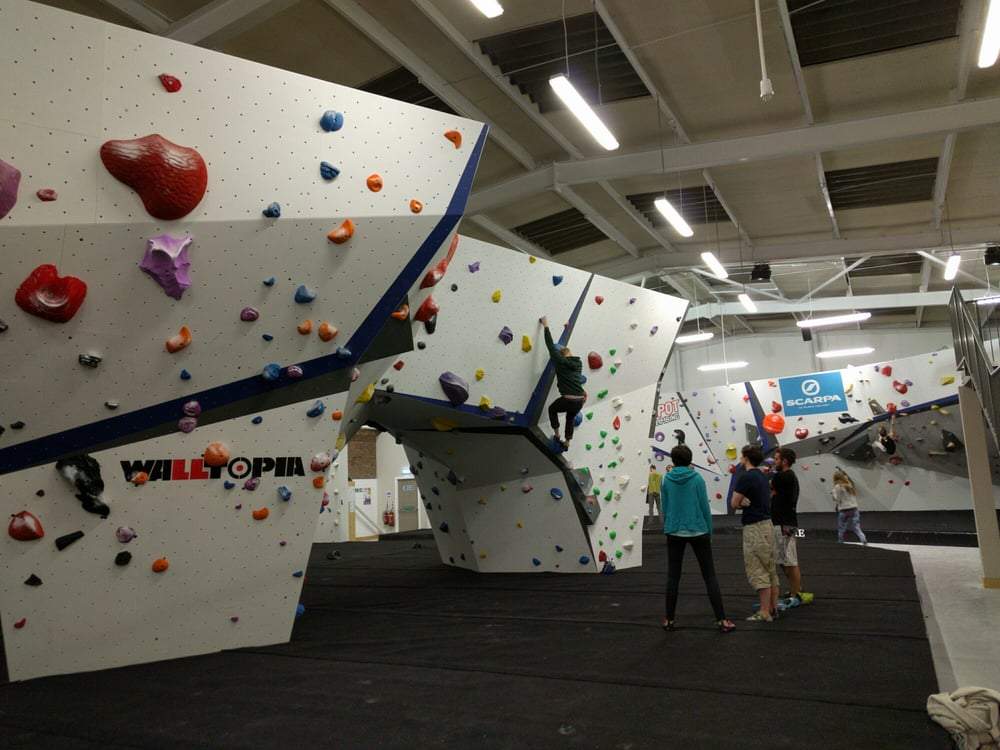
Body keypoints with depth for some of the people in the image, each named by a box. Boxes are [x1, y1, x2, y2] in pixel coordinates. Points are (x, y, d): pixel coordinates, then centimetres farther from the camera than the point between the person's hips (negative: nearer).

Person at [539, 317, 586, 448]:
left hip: (568, 400, -5)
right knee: (570, 419, 33)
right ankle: (566, 444, 39)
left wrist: (546, 326, 8)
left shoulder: (560, 362, -3)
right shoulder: (578, 363, 11)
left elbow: (551, 345, 1)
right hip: (580, 401, 5)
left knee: (552, 409, 28)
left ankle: (557, 436, 27)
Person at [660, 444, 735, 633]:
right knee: (709, 576, 6)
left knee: (673, 577, 10)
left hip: (674, 533, 2)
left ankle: (669, 620, 14)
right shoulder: (697, 478, -7)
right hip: (698, 531, -1)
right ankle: (721, 619, 5)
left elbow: (664, 508, 3)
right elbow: (705, 507, -4)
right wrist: (709, 531, 7)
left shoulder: (666, 480, -2)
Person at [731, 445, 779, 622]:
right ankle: (773, 608, 18)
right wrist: (746, 502, -1)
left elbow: (734, 504, -14)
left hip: (754, 528, -9)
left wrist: (742, 503, 5)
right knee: (770, 570, 13)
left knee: (757, 572, -5)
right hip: (766, 524, 9)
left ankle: (764, 612, -3)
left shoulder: (746, 477, -16)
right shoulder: (763, 477, 13)